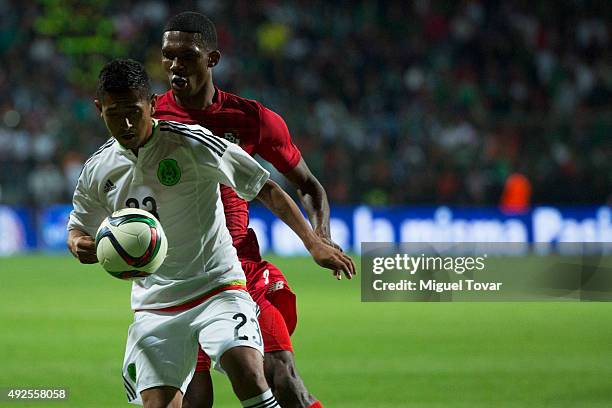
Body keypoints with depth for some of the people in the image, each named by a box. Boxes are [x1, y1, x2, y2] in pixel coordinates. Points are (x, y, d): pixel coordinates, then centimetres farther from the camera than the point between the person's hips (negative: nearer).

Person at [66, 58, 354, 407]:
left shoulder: (191, 143, -11)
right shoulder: (98, 171, 3)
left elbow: (265, 189, -6)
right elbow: (79, 229, 19)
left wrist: (314, 243, -15)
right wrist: (81, 245, -7)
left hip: (216, 285, -4)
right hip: (154, 305, 4)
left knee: (248, 374, -27)